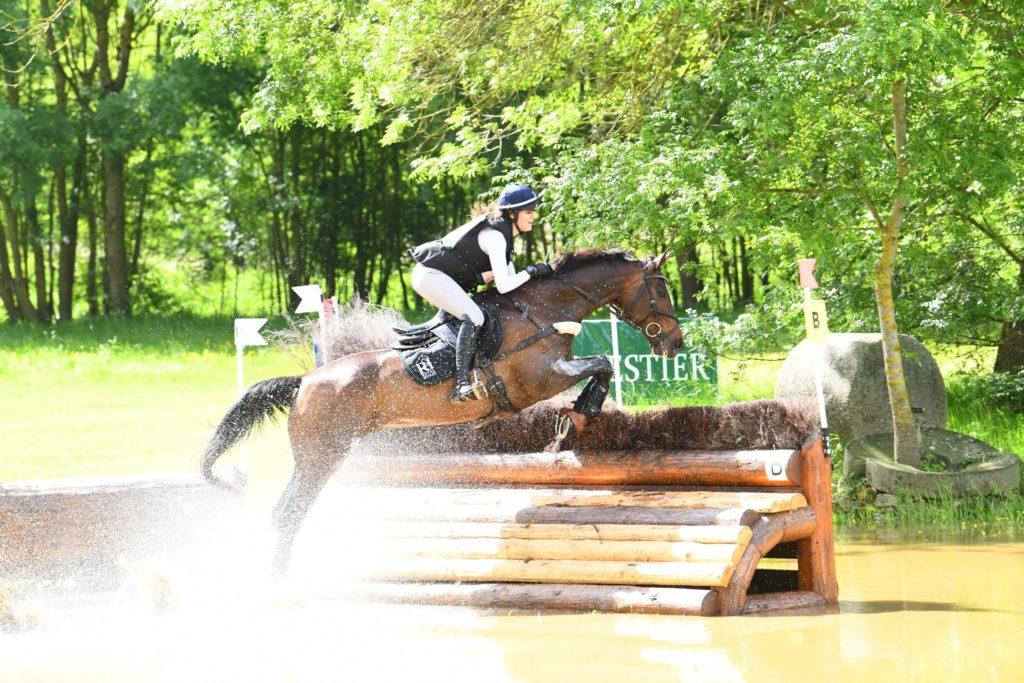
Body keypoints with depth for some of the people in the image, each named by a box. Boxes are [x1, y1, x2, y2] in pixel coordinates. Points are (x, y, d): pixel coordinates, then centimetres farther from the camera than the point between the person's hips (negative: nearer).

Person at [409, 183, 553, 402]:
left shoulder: (503, 231, 12)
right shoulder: (494, 236, -19)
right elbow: (503, 286, -24)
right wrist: (532, 271, -14)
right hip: (431, 275, -11)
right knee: (473, 317, -25)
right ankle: (462, 385, -33)